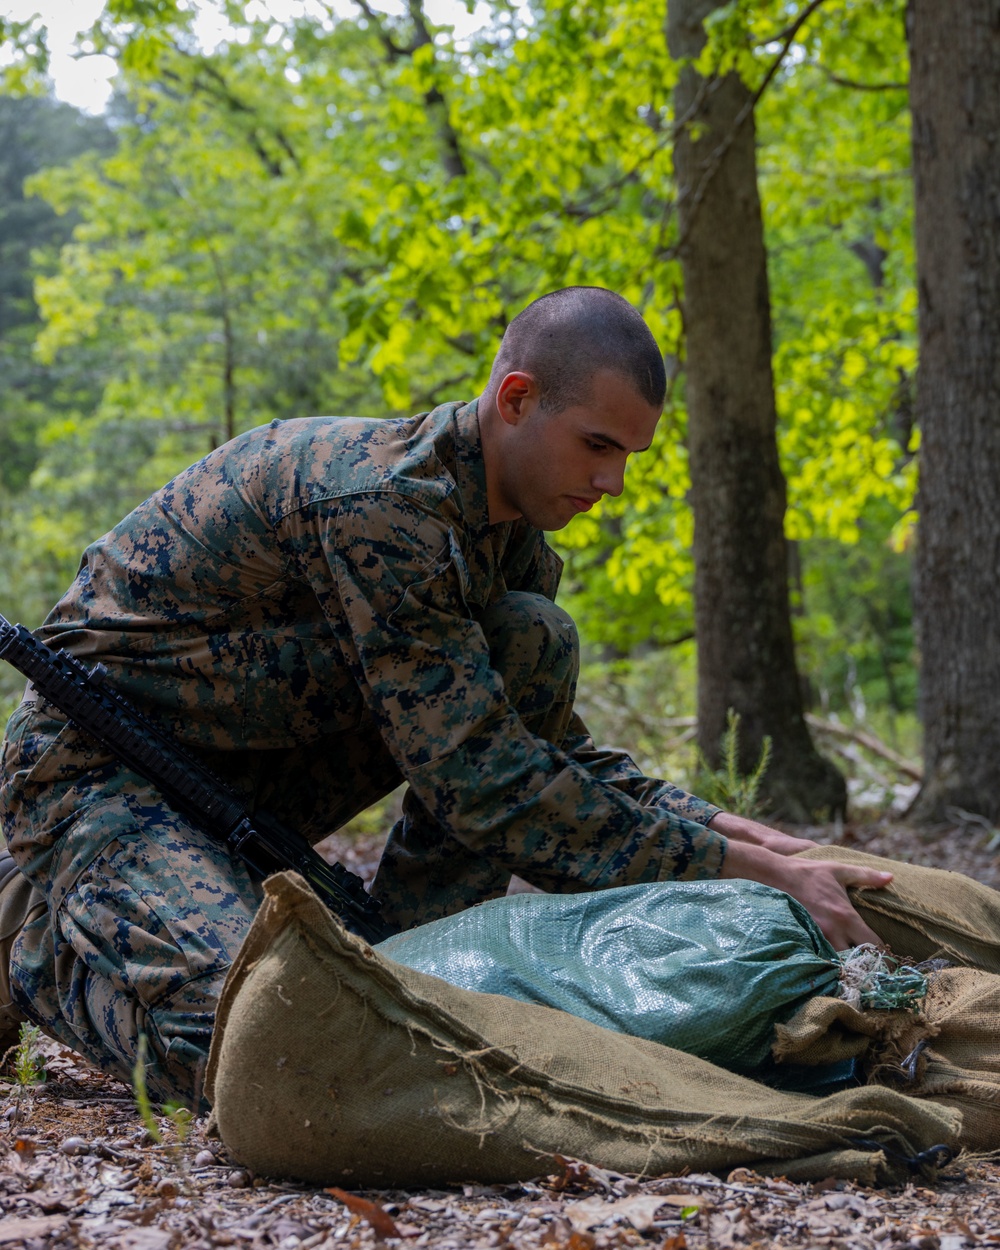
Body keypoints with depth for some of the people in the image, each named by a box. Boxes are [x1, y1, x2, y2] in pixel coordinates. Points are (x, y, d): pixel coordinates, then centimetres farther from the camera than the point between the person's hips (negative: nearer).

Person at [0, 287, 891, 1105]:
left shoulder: (509, 533, 0)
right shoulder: (377, 503, -29)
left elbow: (552, 748, 7)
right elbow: (482, 783, -31)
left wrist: (715, 826, -10)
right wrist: (736, 869, -30)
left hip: (256, 768, 8)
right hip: (100, 770, -8)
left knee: (537, 641, -8)